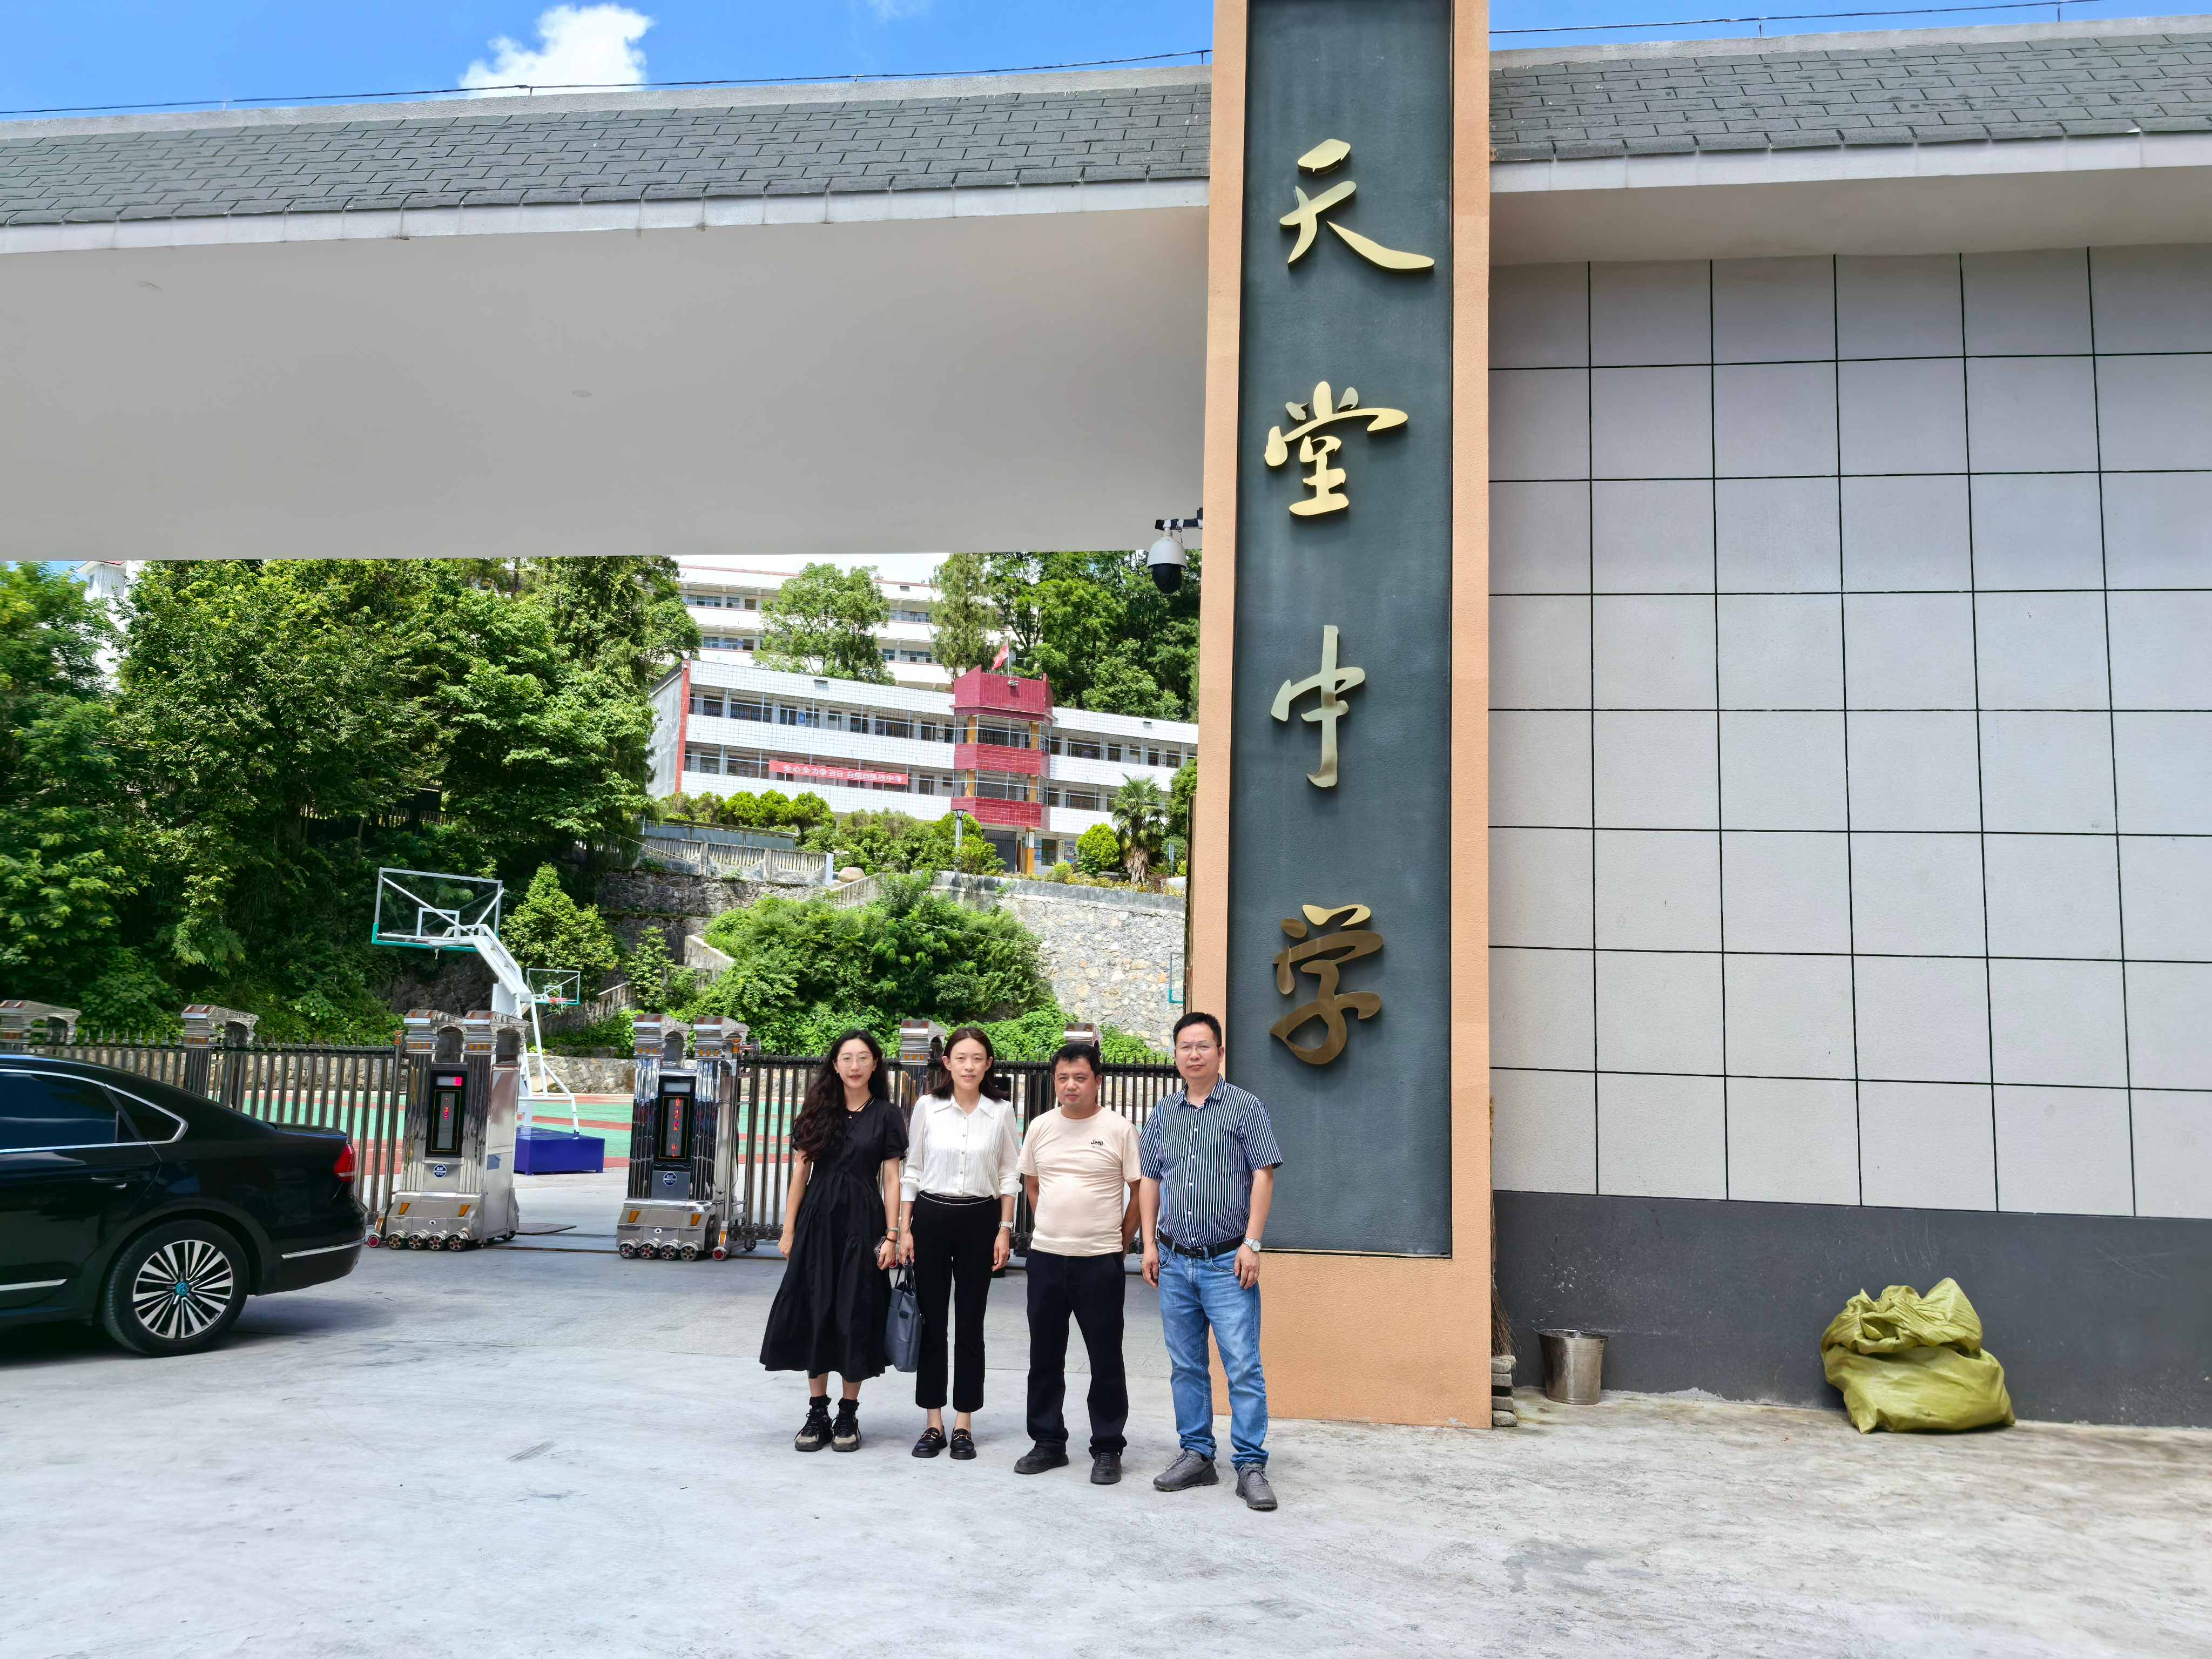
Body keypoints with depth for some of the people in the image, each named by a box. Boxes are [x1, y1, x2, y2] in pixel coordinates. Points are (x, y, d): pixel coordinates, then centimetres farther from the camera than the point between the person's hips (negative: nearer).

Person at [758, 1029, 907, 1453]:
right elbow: (800, 1171, 6)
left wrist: (891, 1236, -7)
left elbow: (891, 1179, -1)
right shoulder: (818, 1111, 5)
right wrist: (789, 1230, 2)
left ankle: (848, 1414, 13)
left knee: (855, 1317, 2)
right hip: (818, 1221, 2)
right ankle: (817, 1413, 14)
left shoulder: (885, 1115, 1)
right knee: (814, 1313, 3)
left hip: (862, 1223, -2)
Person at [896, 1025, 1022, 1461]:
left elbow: (1009, 1175, 5)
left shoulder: (1001, 1111, -1)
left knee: (970, 1324, 4)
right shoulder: (927, 1107, -1)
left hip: (980, 1220, 0)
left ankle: (964, 1424, 14)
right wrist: (905, 1229, 1)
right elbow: (912, 1171, 4)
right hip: (930, 1217, 0)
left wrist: (1005, 1230, 0)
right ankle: (933, 1422, 15)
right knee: (930, 1321, 5)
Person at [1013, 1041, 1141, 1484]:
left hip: (1100, 1261, -4)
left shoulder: (1119, 1129, -6)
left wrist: (1121, 1241, 0)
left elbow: (1139, 1191, -1)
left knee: (1105, 1359, 3)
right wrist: (1053, 1228, 12)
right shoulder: (1040, 1127, 6)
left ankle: (1107, 1449, 15)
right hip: (1045, 1258, 4)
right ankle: (1048, 1442, 24)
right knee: (1045, 1356, 12)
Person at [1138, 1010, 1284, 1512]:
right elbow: (1149, 1179, 14)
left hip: (1227, 1262, -5)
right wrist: (1149, 1244, 7)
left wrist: (1251, 1244, -13)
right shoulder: (1163, 1113, 11)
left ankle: (1251, 1465, 0)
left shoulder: (1245, 1108, -2)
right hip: (1175, 1262, 5)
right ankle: (1197, 1455, 21)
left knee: (1243, 1366, -6)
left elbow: (1263, 1175, -6)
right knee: (1186, 1366, 11)